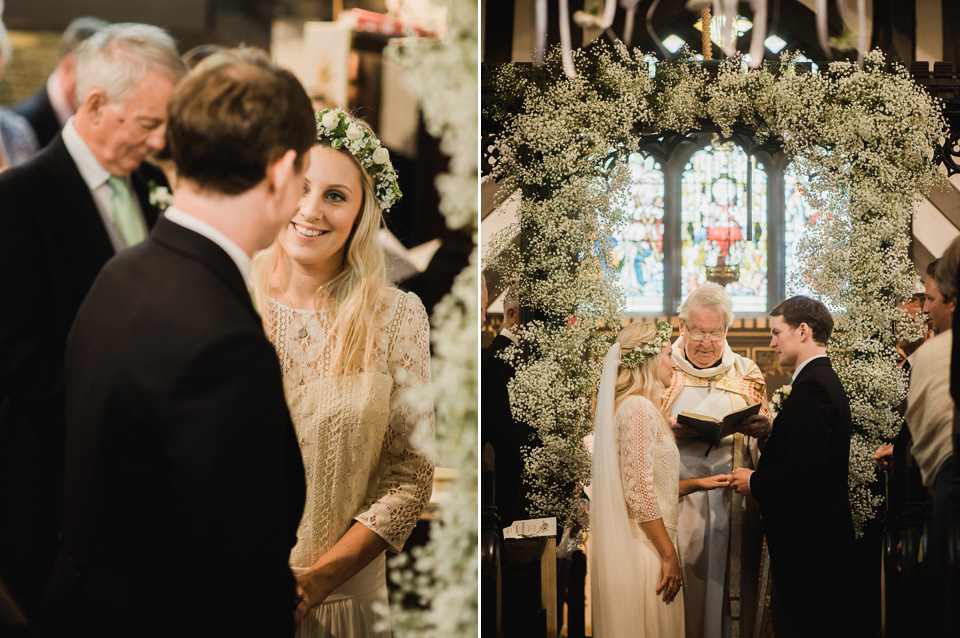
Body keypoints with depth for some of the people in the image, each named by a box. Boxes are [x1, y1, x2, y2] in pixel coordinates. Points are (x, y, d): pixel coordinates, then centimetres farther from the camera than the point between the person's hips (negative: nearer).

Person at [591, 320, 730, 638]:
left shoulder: (630, 406, 15)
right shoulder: (638, 408, -15)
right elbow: (640, 493, -20)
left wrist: (698, 483, 15)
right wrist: (670, 555, -17)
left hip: (636, 544, 10)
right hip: (642, 549, -10)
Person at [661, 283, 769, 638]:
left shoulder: (748, 374, 11)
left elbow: (768, 436, 12)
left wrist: (764, 430, -11)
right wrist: (673, 432, -15)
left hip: (734, 505, 1)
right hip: (676, 503, -1)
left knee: (732, 589, 0)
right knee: (678, 590, -3)